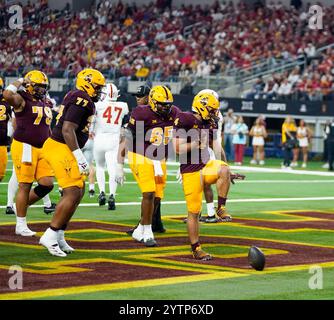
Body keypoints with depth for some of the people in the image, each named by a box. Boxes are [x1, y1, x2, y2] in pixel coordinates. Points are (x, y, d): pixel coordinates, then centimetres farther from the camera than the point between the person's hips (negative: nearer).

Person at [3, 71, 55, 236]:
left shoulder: (45, 103, 16)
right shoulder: (22, 99, -8)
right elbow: (7, 95, -31)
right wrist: (20, 82, -15)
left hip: (42, 149, 8)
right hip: (24, 147, -8)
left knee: (47, 184, 1)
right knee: (25, 185, -4)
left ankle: (22, 206, 25)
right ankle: (21, 225, 6)